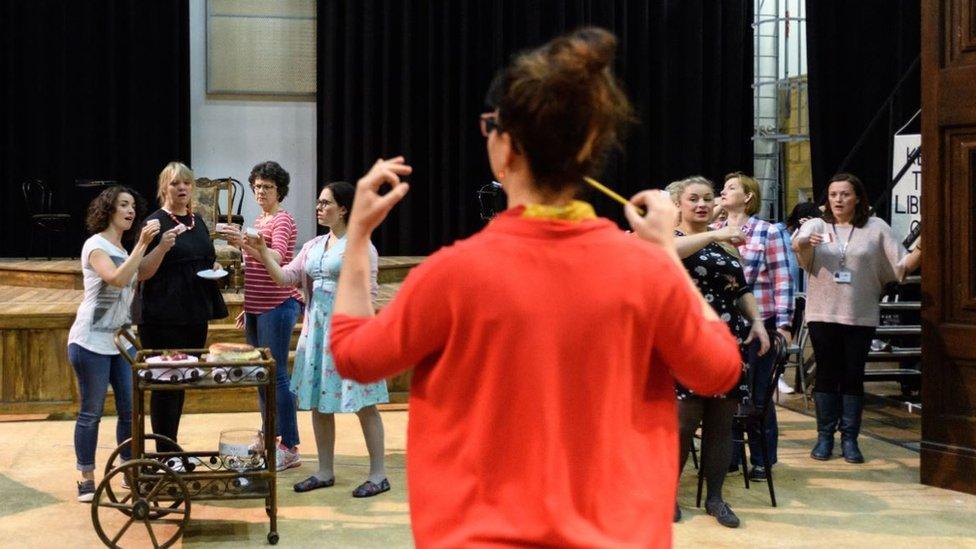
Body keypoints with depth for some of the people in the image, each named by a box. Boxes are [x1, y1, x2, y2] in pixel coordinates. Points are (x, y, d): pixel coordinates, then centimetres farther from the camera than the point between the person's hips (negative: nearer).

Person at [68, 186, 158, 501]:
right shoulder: (96, 245, -10)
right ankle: (86, 478, 7)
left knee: (130, 410, 7)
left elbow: (135, 283, 9)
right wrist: (142, 244, -27)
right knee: (91, 412, -2)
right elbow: (118, 279, -27)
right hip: (91, 342, -8)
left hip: (119, 342, 8)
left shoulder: (122, 249, 16)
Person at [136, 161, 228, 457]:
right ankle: (165, 453, 2)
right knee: (165, 383, -5)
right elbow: (142, 273, -14)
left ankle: (172, 449, 22)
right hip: (163, 318, -7)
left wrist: (215, 266, 4)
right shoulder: (155, 223, -9)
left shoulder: (197, 221, 12)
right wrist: (163, 246, -29)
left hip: (194, 315, 7)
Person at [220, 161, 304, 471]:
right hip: (256, 308, 9)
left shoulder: (283, 220, -8)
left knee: (276, 375, -9)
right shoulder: (259, 222, 18)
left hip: (276, 306, -9)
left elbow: (277, 258, -27)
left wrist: (245, 244, -42)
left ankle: (290, 448, -7)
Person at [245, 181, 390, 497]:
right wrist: (263, 256, -6)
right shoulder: (313, 246, 13)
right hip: (316, 329, 7)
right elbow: (286, 277, 7)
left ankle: (378, 475, 4)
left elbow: (368, 293, -11)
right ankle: (325, 472, 22)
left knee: (363, 405, -3)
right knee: (319, 403, 11)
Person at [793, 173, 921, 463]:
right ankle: (825, 436, 13)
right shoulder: (816, 226, 3)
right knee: (827, 375, 5)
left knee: (853, 376, 4)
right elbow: (799, 246, -18)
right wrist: (803, 244, -42)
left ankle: (849, 439, 11)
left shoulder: (876, 228, 4)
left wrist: (920, 249, -18)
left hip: (861, 316, 0)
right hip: (823, 314, 0)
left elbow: (902, 265, 1)